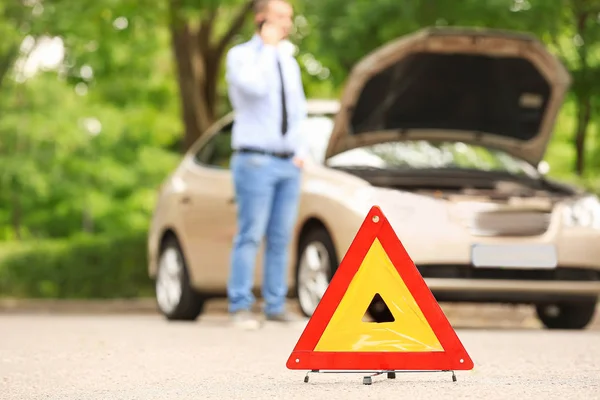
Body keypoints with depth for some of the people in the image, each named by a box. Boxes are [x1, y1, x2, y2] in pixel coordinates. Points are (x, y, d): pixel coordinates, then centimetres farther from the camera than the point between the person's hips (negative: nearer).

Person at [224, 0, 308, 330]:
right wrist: (268, 47, -14)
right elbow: (255, 87, -24)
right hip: (256, 161, -6)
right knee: (250, 236, -8)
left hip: (289, 164, 6)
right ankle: (240, 307, -4)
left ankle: (275, 305, 8)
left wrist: (301, 151, 9)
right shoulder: (240, 55, -4)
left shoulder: (289, 62, 16)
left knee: (281, 238, 4)